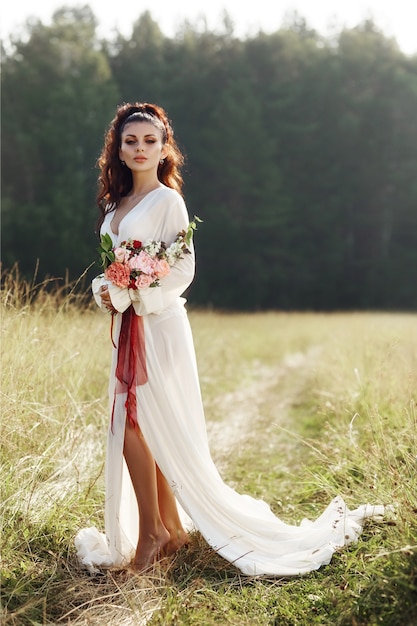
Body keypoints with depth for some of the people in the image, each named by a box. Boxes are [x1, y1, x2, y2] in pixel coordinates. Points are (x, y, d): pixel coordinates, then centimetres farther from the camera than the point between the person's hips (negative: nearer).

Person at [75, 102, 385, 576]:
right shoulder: (115, 204, 16)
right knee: (132, 426, 6)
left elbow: (183, 269, -12)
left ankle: (154, 532, 3)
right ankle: (169, 528, 14)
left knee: (137, 425, -9)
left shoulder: (167, 200, -7)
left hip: (157, 324, -7)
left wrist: (129, 293, -16)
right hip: (128, 326, 8)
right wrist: (105, 291, 0)